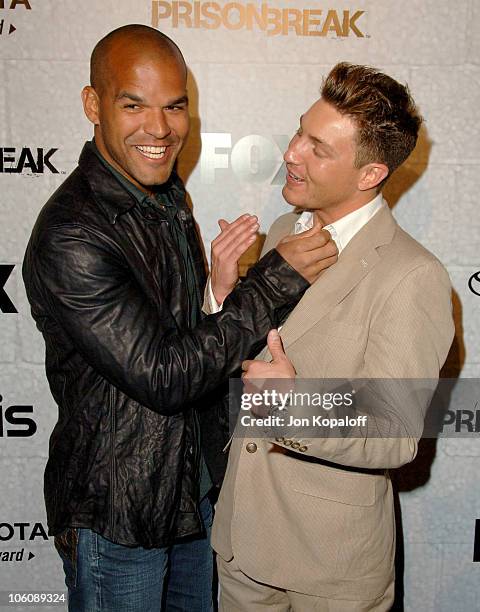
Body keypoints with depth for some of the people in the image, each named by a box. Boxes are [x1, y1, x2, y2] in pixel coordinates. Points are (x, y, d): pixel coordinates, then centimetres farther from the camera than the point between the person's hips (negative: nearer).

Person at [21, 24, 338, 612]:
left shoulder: (168, 195, 3)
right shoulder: (69, 238, -26)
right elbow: (164, 375, -28)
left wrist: (221, 290, -12)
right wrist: (277, 277, -25)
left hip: (194, 485, 8)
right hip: (116, 516, -7)